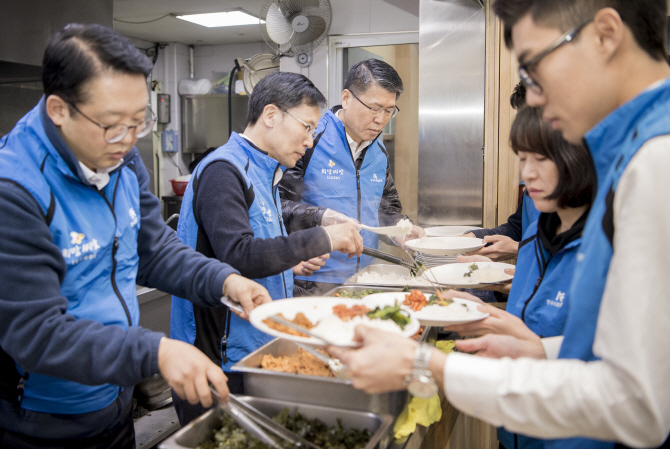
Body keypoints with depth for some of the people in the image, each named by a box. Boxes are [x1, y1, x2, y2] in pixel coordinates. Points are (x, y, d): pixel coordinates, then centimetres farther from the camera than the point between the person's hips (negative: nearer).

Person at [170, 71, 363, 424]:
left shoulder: (262, 173, 15)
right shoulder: (223, 170, -17)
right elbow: (238, 256, -29)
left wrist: (292, 264, 4)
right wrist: (321, 239, -25)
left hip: (257, 349, 9)